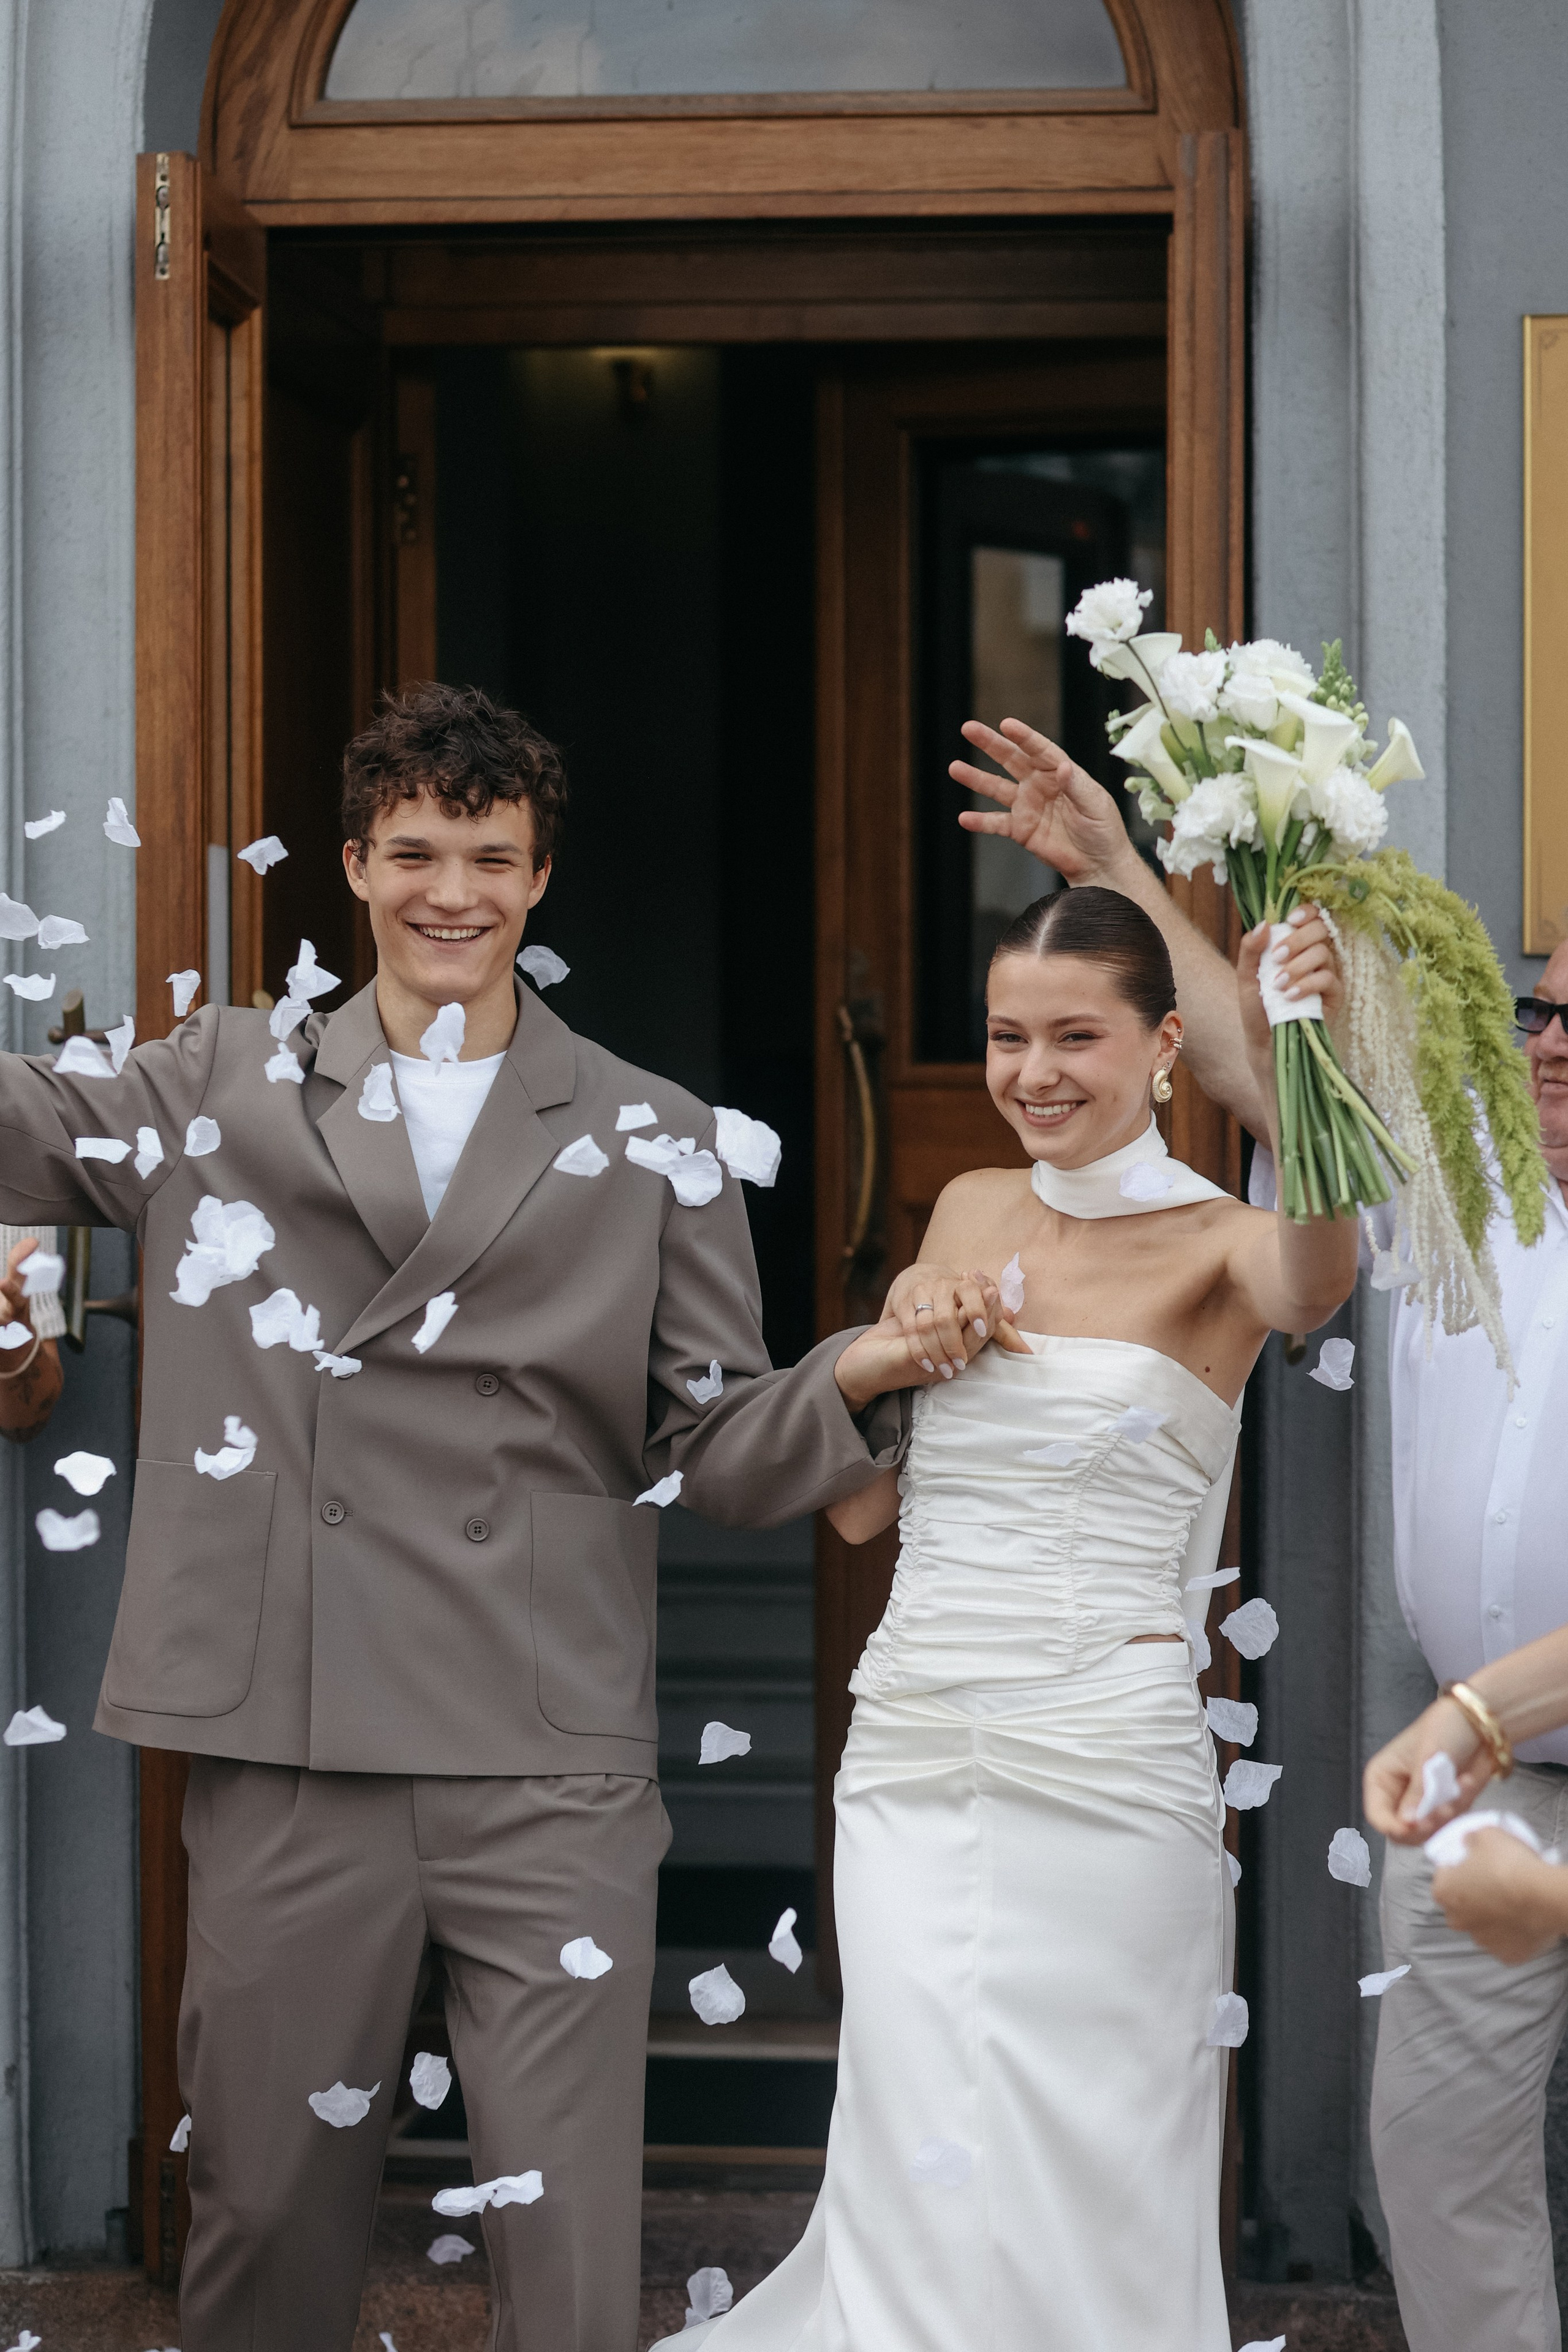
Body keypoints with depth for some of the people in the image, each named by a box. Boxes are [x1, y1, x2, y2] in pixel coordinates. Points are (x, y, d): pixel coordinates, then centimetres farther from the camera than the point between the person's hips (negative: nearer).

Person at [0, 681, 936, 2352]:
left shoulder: (655, 1144, 10)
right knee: (267, 2215, 9)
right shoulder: (223, 1086, 12)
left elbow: (713, 1449, 8)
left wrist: (854, 1380, -12)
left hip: (552, 1778, -1)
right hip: (284, 1768, 1)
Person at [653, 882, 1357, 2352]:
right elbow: (857, 1509, 15)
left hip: (1101, 1769, -4)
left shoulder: (1216, 1244, -4)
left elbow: (1315, 1285, -31)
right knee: (923, 2179, 5)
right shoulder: (972, 1214, 12)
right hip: (909, 1753, 4)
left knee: (1082, 2194, 2)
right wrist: (900, 1344, -3)